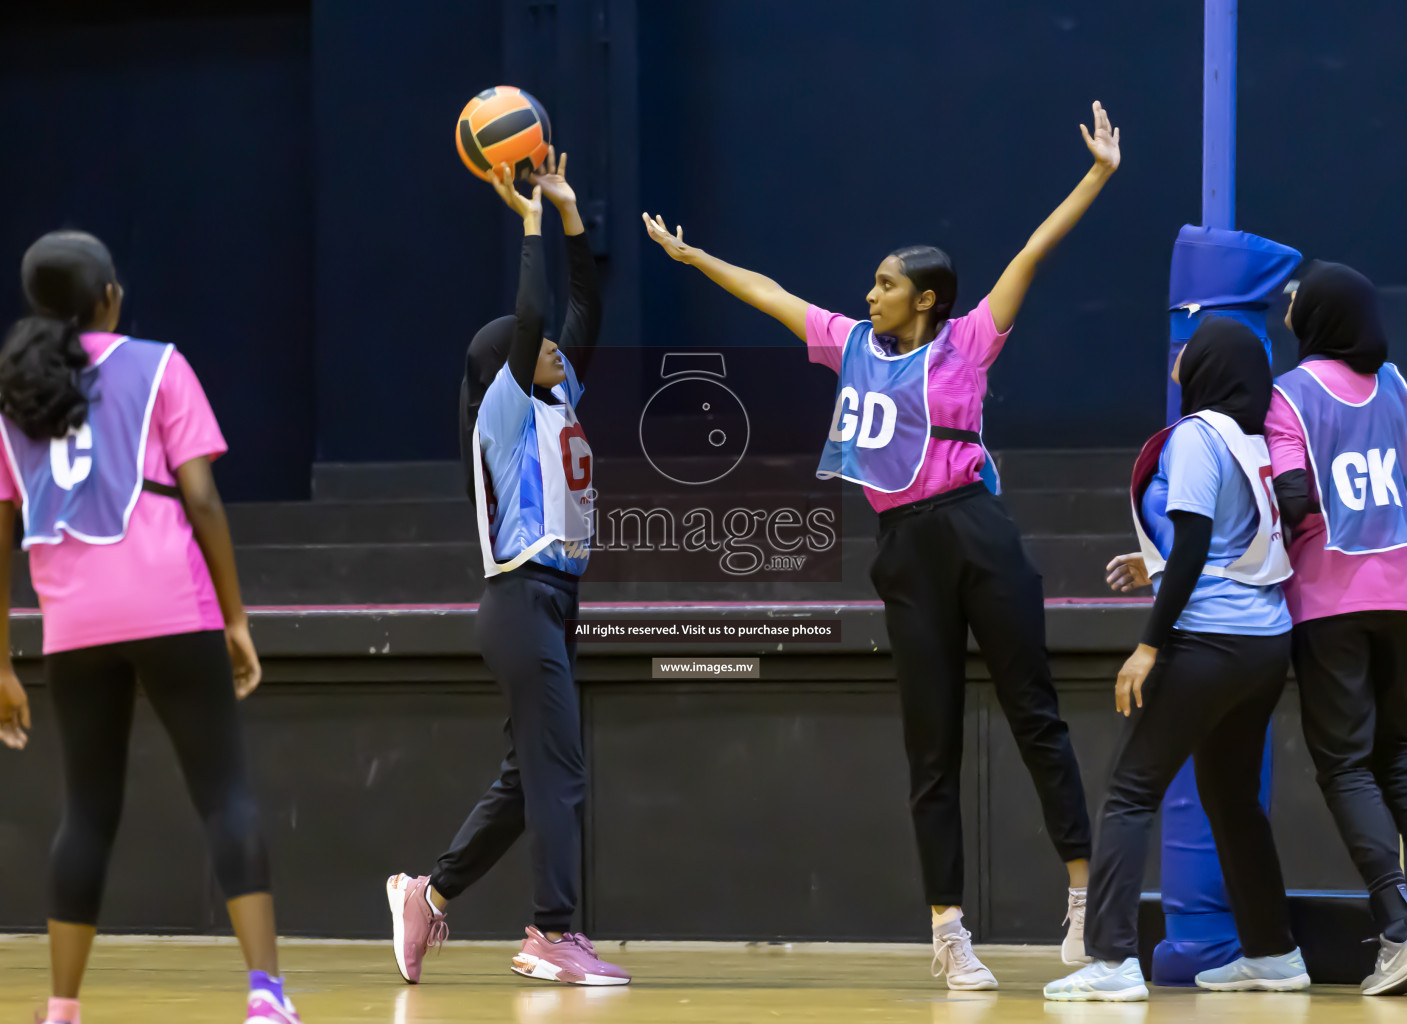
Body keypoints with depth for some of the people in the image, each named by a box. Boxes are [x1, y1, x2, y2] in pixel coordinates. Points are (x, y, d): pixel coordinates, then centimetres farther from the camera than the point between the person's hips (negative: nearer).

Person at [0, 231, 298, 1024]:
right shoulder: (156, 366, 5)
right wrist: (237, 617, 1)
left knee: (89, 812, 13)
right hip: (173, 615, -3)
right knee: (227, 796, -3)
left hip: (74, 630, 3)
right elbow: (200, 497, -3)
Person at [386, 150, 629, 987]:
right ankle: (556, 936, -11)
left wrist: (571, 214, 11)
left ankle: (431, 894, 19)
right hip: (524, 598, -9)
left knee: (530, 777, 11)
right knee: (558, 773, -11)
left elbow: (586, 313, 15)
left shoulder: (558, 400, 16)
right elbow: (527, 320, -19)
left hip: (556, 602, 9)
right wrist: (532, 223, -12)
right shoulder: (507, 405, -6)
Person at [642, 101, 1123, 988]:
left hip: (973, 531, -5)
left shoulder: (966, 343, 3)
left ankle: (1084, 891, -1)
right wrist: (691, 257, 33)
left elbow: (1035, 252, -3)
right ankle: (948, 928, 4)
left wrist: (1099, 175, -8)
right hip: (907, 549, 5)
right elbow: (766, 292, 26)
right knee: (932, 743, 4)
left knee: (1034, 712, -4)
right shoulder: (852, 344, 16)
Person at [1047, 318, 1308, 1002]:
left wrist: (1151, 644, -16)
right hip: (1268, 643, 8)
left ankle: (1113, 961, -15)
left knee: (1131, 795, -6)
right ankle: (1272, 954, 24)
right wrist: (1158, 570, 25)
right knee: (1231, 793, 21)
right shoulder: (1255, 440, 12)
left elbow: (1193, 544, -17)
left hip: (1207, 640, -8)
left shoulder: (1195, 435, -10)